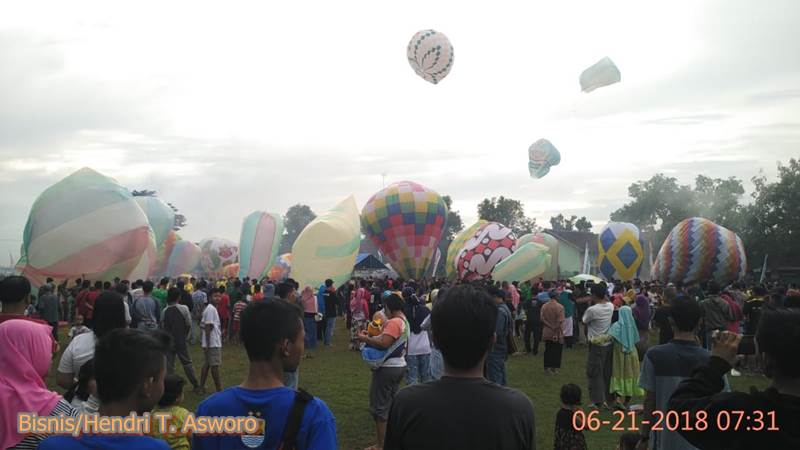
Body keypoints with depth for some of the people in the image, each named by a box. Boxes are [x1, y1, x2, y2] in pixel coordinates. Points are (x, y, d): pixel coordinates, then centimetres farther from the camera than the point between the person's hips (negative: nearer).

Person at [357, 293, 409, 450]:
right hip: (399, 366, 10)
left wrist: (365, 338, -17)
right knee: (391, 404, 18)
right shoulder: (404, 321, 14)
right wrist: (372, 336, 5)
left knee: (379, 407, -1)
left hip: (387, 368, -10)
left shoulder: (394, 322, -19)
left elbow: (383, 343, -30)